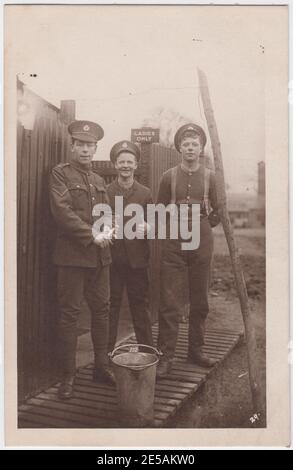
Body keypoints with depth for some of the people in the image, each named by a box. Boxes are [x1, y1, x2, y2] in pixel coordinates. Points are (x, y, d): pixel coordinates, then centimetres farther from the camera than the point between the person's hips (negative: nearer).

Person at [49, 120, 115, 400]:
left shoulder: (99, 180, 18)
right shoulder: (60, 173, -1)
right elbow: (62, 211, -13)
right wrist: (91, 235, -16)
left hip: (100, 255, 6)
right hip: (72, 254, -6)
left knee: (101, 310, 10)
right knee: (70, 313, 0)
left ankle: (101, 366, 23)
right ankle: (67, 375, 10)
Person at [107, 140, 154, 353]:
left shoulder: (145, 193, 9)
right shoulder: (105, 191, 6)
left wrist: (146, 228, -12)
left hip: (137, 258, 1)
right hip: (111, 257, 0)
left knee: (141, 305, 6)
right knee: (110, 305, 4)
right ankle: (107, 351, 16)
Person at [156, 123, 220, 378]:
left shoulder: (210, 177, 4)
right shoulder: (169, 176, 1)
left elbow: (218, 210, 13)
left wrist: (204, 226, 4)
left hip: (201, 242, 2)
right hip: (173, 243, -1)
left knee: (200, 300, 9)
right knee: (170, 302, -4)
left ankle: (196, 349, 23)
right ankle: (166, 356, 3)